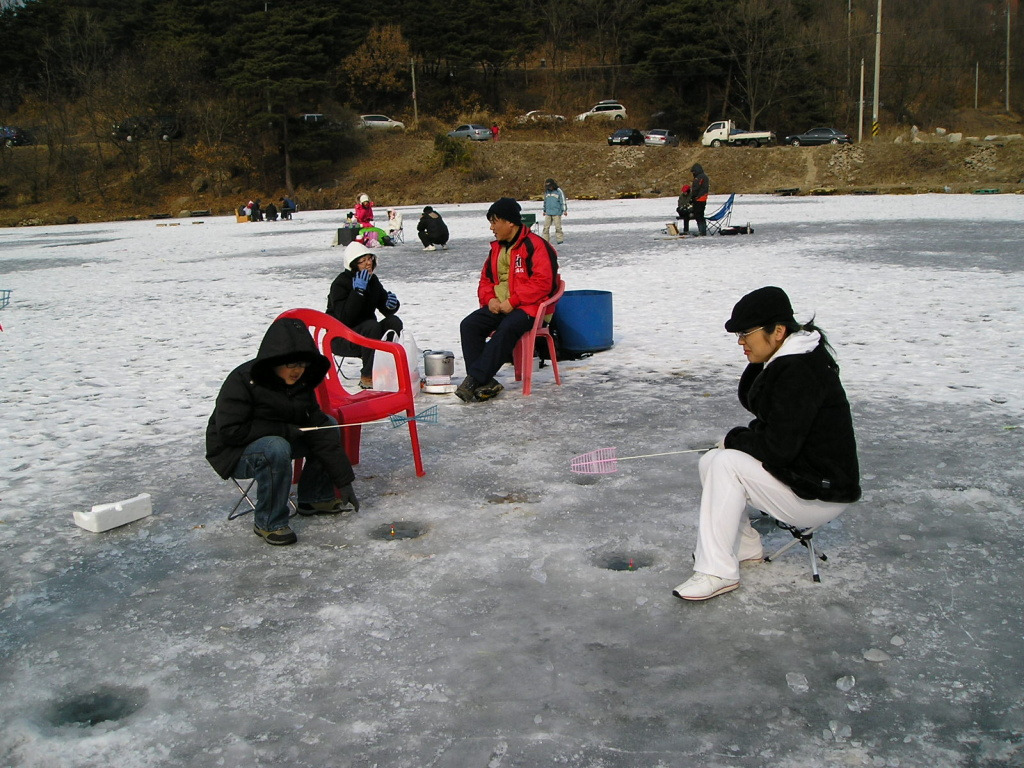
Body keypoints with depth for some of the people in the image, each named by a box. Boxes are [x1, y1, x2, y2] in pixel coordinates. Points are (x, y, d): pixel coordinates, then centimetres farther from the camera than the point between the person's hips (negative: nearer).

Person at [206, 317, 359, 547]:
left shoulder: (300, 382, -4)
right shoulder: (242, 380, -24)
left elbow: (319, 430, -5)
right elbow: (230, 431, -28)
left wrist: (344, 481, -8)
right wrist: (283, 429, -26)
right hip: (234, 453, -7)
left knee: (329, 425, -1)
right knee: (276, 449, -37)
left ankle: (315, 498, 10)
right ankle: (268, 523, -21)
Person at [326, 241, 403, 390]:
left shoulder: (373, 280, 4)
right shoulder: (340, 284, -16)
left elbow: (387, 310, 9)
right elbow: (345, 318, -28)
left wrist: (391, 303, -16)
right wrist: (358, 290, -32)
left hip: (366, 334, 6)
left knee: (394, 322, -18)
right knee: (372, 326, -33)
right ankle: (368, 377, -23)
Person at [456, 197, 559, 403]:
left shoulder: (535, 245, -7)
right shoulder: (496, 248, 18)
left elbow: (542, 282, -16)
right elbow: (485, 280, 23)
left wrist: (513, 301, -19)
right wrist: (490, 299, 0)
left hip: (528, 307, -7)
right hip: (499, 307, 7)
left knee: (507, 328, -36)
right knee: (469, 325, -18)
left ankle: (474, 379, -36)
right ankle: (485, 383, -25)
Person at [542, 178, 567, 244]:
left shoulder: (559, 192, -3)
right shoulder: (547, 192, 12)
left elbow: (563, 201, -2)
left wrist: (564, 210, -5)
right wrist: (544, 210, 26)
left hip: (556, 213, -5)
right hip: (548, 213, 5)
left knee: (558, 227, -4)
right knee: (546, 227, 0)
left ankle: (560, 239, 4)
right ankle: (545, 240, 4)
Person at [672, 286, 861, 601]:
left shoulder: (800, 373, -25)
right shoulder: (782, 361, 5)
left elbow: (779, 448, -27)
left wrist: (734, 439, -10)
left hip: (821, 495, -10)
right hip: (798, 467, 10)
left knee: (726, 463, -22)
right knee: (710, 461, 4)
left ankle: (717, 572, -17)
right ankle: (745, 547, 15)